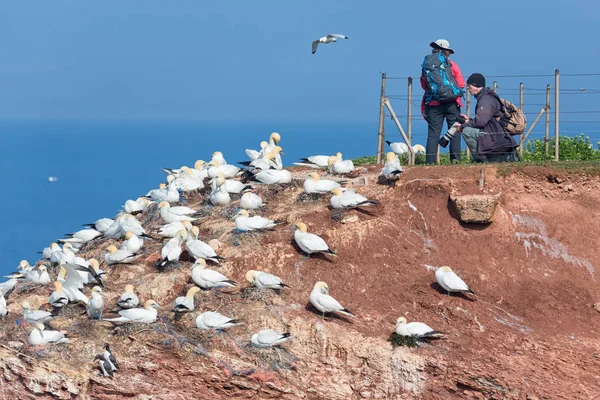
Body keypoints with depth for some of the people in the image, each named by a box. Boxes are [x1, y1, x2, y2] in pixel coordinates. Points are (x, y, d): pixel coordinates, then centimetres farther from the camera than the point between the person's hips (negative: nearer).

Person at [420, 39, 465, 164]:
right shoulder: (452, 65, -3)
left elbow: (423, 85, 6)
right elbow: (461, 84, -1)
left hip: (434, 105, 1)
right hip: (452, 104, -1)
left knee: (433, 134, 2)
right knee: (455, 132, 6)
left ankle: (430, 162, -4)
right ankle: (455, 160, 1)